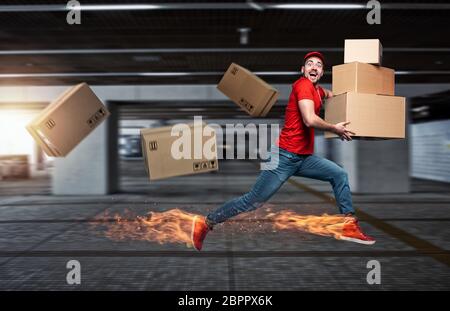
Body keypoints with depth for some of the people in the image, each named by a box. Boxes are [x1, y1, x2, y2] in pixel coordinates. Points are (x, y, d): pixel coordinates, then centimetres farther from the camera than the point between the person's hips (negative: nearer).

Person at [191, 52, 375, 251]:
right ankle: (205, 222, 3)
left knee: (339, 175, 7)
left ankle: (350, 226, 10)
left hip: (304, 158, 9)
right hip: (285, 156, -9)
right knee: (254, 200, -7)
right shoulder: (303, 85, -11)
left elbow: (328, 94, 45)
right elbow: (310, 120, -26)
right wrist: (335, 129, -10)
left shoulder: (317, 89, 16)